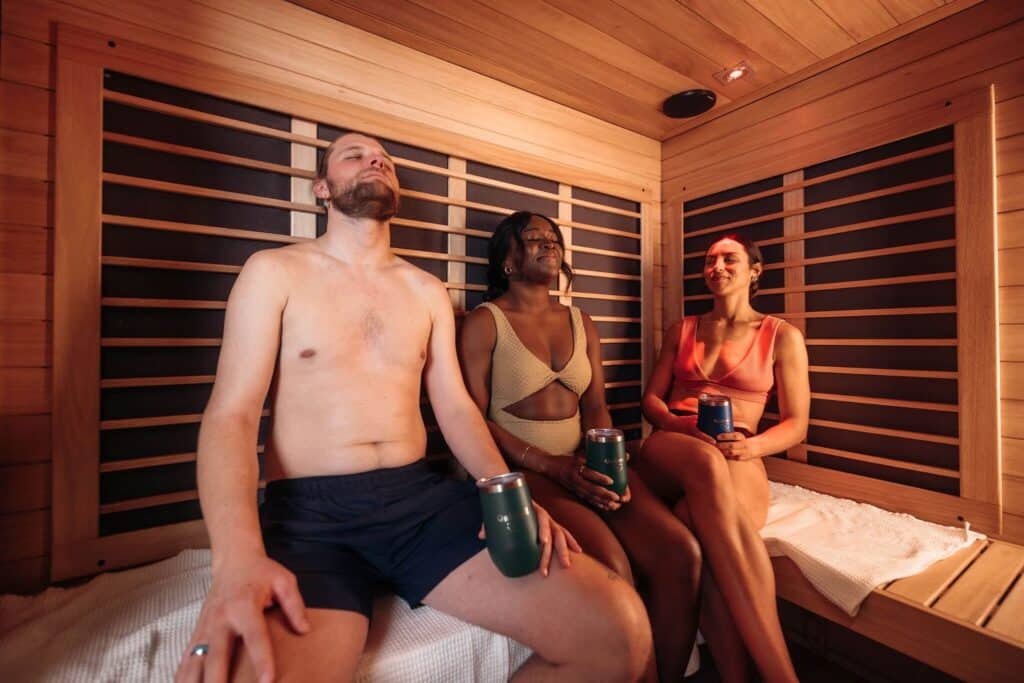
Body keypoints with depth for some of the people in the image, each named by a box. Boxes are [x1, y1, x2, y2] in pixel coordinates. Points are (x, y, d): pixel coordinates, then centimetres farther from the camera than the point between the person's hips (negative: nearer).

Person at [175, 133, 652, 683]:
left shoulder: (428, 292, 14)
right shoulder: (274, 272, 5)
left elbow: (455, 407, 10)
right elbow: (230, 415, -5)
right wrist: (238, 557, -22)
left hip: (422, 497, 3)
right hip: (308, 512, -2)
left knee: (619, 632, -12)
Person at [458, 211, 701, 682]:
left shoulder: (581, 323, 16)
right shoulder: (484, 322, -2)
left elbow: (596, 407, 11)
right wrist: (553, 466, -17)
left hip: (586, 464, 5)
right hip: (521, 471, -5)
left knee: (681, 552, -16)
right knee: (610, 568, -27)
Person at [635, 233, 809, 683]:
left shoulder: (783, 336, 13)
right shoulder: (681, 330, 21)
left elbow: (796, 425, 9)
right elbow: (650, 399, 15)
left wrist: (752, 446, -14)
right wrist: (679, 426, -9)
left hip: (738, 462, -1)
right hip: (668, 454, 1)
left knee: (709, 530, -40)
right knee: (707, 462, -39)